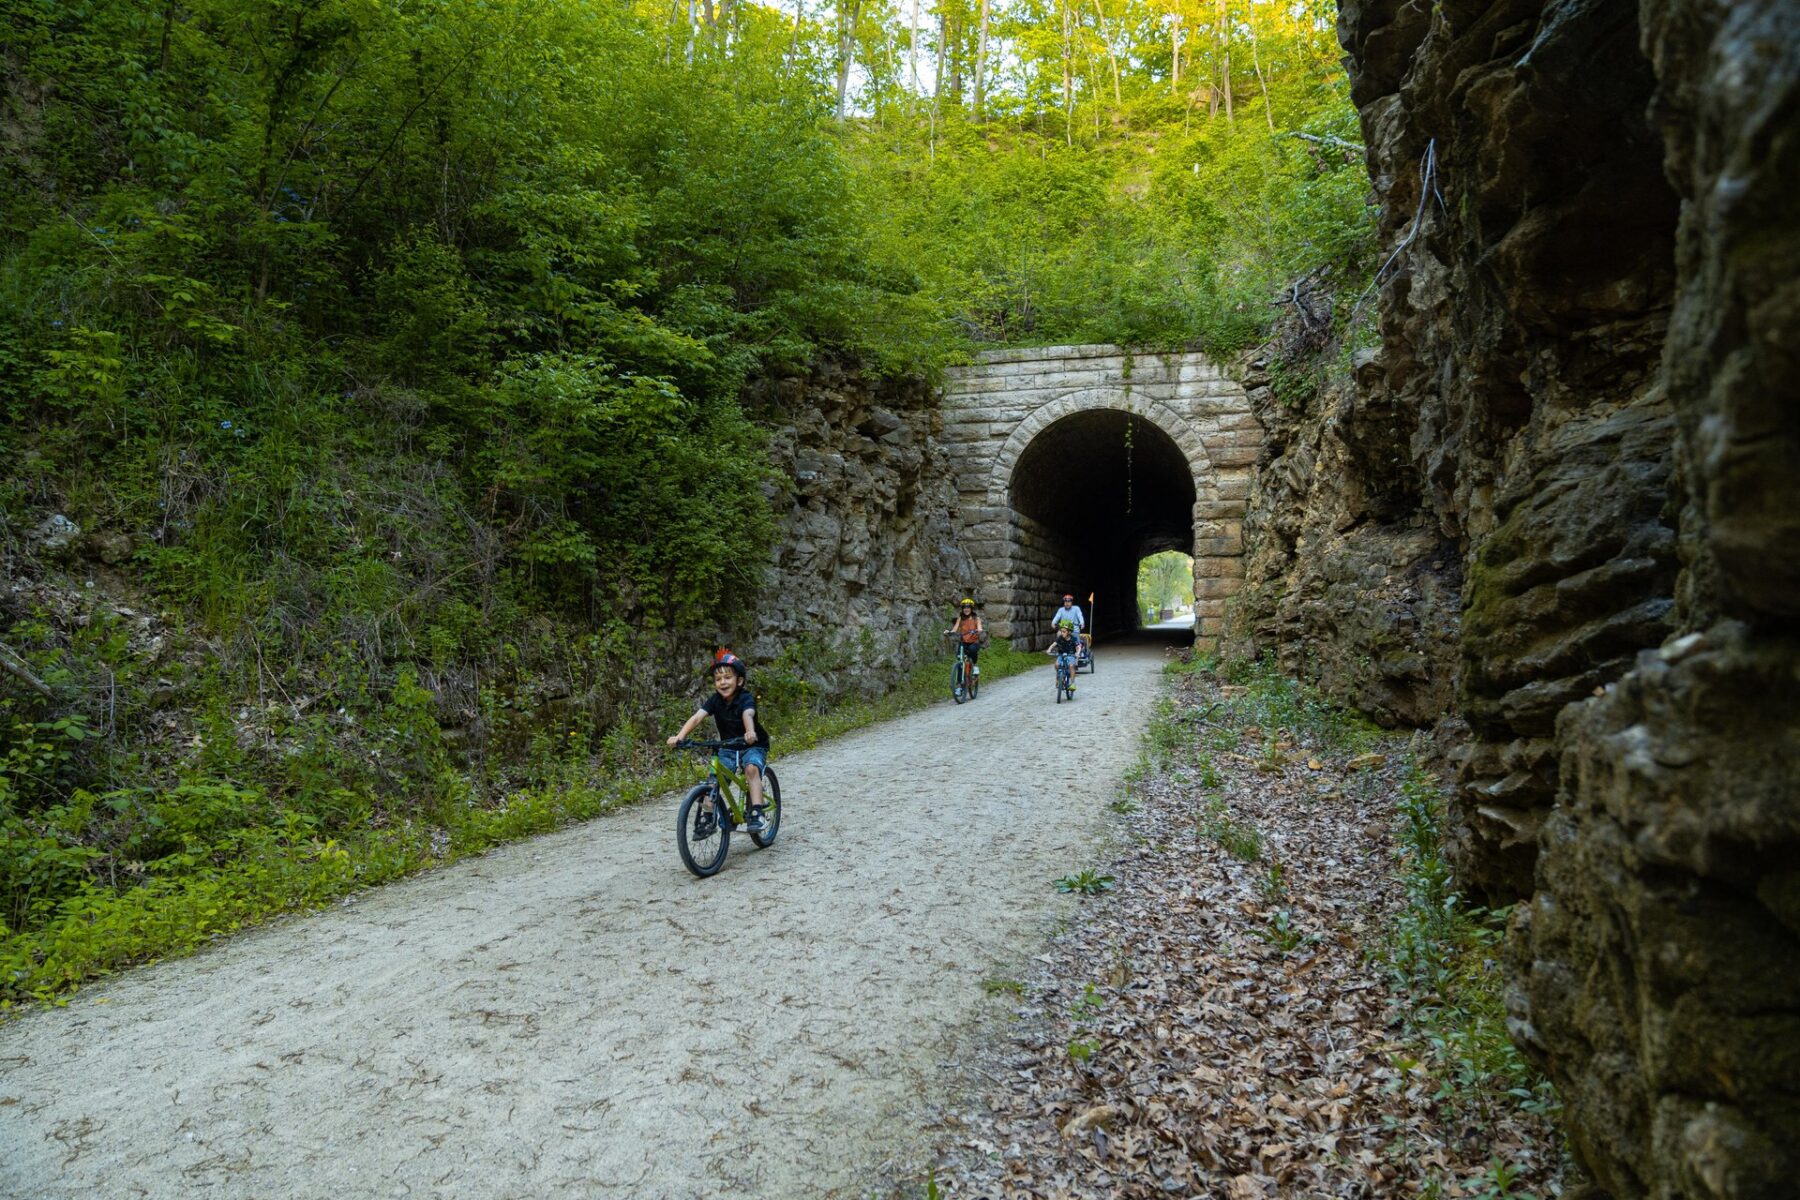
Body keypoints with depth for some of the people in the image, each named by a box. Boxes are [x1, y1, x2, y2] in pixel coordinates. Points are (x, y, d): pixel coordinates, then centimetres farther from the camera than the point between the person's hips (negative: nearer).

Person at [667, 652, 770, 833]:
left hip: (753, 745, -4)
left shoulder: (746, 698, -20)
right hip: (728, 747, 4)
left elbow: (747, 715, -41)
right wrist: (680, 736, -38)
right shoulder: (715, 700, -8)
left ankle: (756, 814, -31)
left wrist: (750, 733, -63)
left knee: (752, 768, -32)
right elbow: (697, 716, -22)